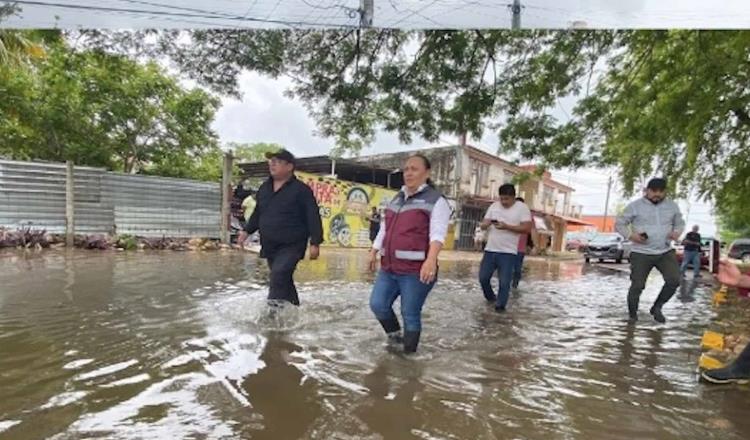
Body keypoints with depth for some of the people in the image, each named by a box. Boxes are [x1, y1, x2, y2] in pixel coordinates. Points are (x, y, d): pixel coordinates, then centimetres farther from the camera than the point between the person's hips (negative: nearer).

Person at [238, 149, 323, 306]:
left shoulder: (301, 190, -7)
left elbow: (313, 217, -10)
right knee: (284, 282, 15)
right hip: (270, 246, 7)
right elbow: (257, 213, 22)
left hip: (292, 246, -6)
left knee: (278, 278, -19)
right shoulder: (264, 188, 12)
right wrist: (247, 230, 11)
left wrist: (315, 243, -15)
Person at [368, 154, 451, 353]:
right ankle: (395, 334, 35)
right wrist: (374, 252, 20)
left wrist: (431, 259, -31)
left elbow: (438, 234, -18)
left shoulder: (436, 200, -5)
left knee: (410, 315, 3)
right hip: (388, 268, 7)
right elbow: (384, 229, 23)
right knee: (378, 305, 9)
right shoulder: (396, 199, 17)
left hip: (415, 271, -7)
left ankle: (408, 354, 22)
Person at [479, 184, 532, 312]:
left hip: (508, 252, -4)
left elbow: (527, 228, -11)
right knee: (483, 277, 7)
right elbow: (483, 225, 9)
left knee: (505, 282, -2)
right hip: (490, 250, 4)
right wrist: (487, 223, -17)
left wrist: (506, 226, -21)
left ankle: (500, 305, 16)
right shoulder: (494, 206, 9)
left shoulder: (522, 208, -3)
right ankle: (490, 297, 32)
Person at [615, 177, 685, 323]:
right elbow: (619, 224, 0)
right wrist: (630, 235, -18)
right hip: (641, 254, -3)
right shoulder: (635, 206, -6)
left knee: (674, 280, -13)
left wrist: (677, 232, -3)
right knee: (637, 286, -3)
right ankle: (632, 314, 20)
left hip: (666, 252, 3)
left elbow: (680, 223, 20)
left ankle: (656, 307, 12)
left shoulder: (672, 206, 6)